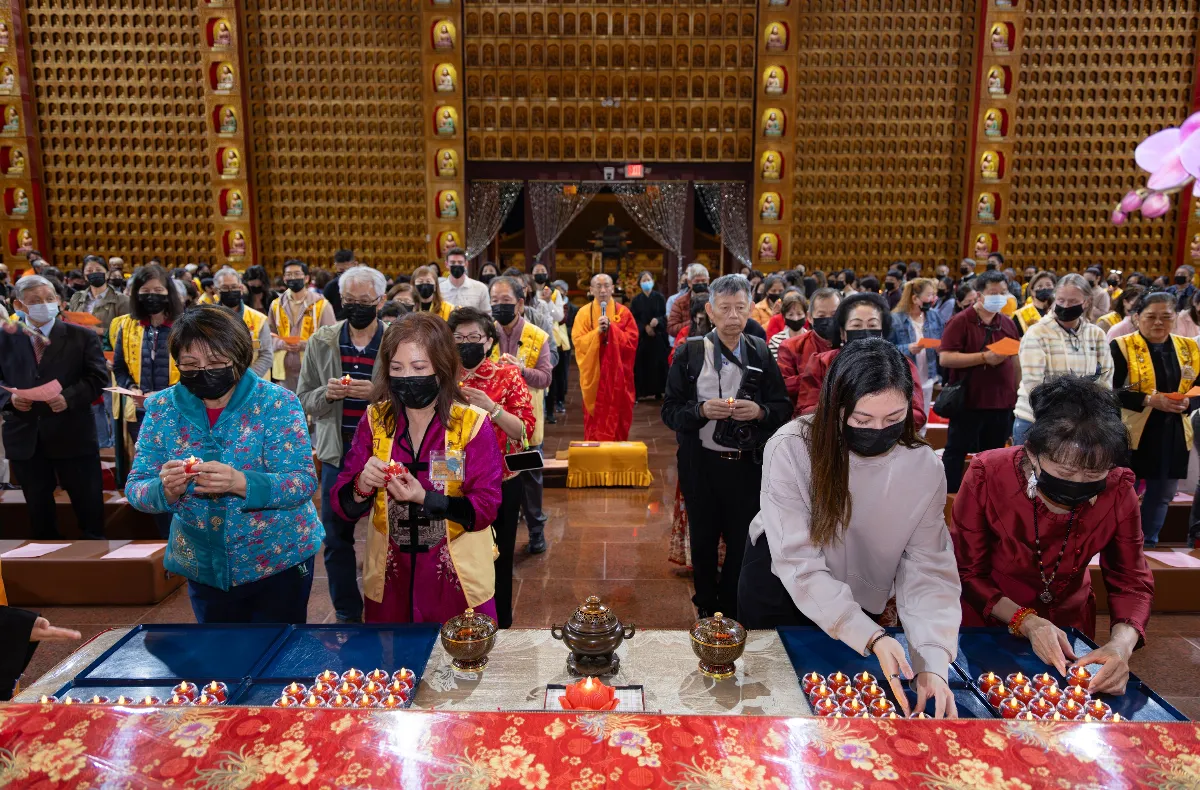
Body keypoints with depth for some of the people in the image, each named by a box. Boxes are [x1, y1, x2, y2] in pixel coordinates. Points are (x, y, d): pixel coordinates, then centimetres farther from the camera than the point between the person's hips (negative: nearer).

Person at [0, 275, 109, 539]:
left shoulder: (82, 336, 1)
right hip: (25, 436, 2)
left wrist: (69, 398, -18)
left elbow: (98, 377, -3)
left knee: (89, 505, 5)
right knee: (38, 509, 14)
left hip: (72, 434, -2)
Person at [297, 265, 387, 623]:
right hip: (337, 454, 3)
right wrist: (327, 393, -13)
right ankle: (347, 613, 31)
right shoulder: (321, 341, 3)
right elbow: (303, 400, 7)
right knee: (336, 537, 12)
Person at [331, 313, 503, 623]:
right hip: (390, 577, 3)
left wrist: (425, 499, -26)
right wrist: (362, 487, -22)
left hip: (457, 578, -2)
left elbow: (486, 506, -13)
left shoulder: (473, 423, -11)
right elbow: (343, 505, -1)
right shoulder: (374, 421, -2)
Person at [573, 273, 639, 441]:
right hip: (593, 373, 0)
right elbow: (577, 341, -6)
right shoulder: (584, 313, 2)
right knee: (594, 417, 3)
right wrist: (597, 331, -19)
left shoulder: (623, 312, 2)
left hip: (618, 374, 0)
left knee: (618, 417, 5)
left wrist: (611, 329, -17)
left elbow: (632, 340, -6)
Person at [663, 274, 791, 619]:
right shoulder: (689, 353, -4)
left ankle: (730, 610, 34)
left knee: (743, 545, 10)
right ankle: (706, 609, 38)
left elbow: (783, 408, 3)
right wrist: (701, 410, -23)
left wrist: (760, 411, -18)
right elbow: (670, 410, -5)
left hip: (748, 465, 1)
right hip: (701, 465, 0)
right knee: (703, 542, 15)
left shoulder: (762, 353, 0)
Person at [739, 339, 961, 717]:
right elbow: (799, 564, -31)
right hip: (779, 585, -2)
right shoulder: (791, 449, -31)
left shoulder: (925, 468, -21)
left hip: (861, 603, 2)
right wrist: (872, 637, -40)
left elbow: (928, 571, -21)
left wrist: (933, 663, -35)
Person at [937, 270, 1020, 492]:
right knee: (956, 452, 2)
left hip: (1002, 402, 6)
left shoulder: (1007, 323, 11)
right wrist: (984, 357, -22)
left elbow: (1016, 360, 20)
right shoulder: (960, 321, -8)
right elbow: (945, 358, -18)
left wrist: (1018, 394, 15)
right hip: (968, 402, -6)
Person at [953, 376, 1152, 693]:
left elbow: (1131, 582, -10)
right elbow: (968, 572, -16)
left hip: (1067, 627, 5)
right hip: (985, 626, -5)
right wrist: (1026, 621, -30)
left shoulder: (1117, 490, -17)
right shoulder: (987, 476, -26)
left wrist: (1121, 643, -30)